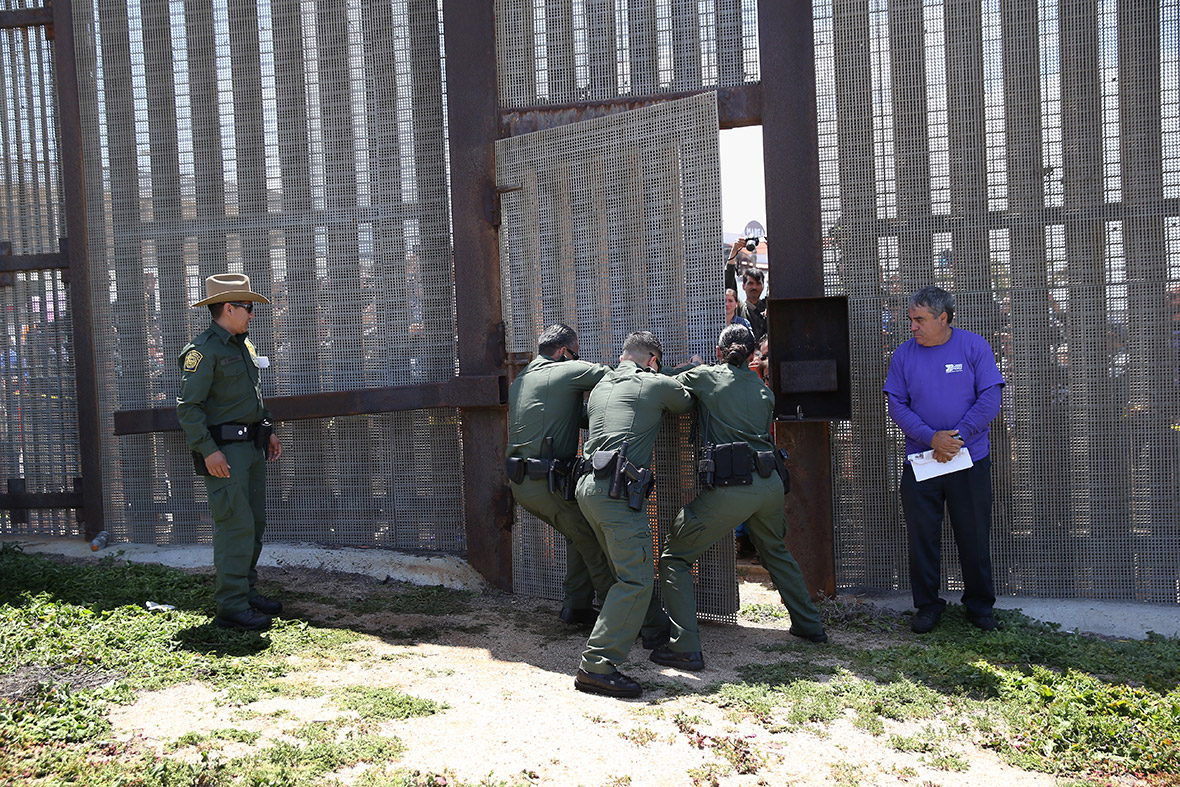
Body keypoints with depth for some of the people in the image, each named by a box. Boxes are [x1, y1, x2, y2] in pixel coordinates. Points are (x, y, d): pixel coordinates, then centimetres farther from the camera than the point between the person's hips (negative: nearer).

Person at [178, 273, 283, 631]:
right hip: (223, 450, -9)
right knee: (236, 525, -10)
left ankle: (248, 593, 23)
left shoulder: (243, 345, 17)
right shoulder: (202, 350, -12)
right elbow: (188, 406, -17)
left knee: (254, 523, 12)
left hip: (251, 446, 9)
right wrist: (208, 450, -22)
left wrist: (267, 431, 20)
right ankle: (231, 607, -6)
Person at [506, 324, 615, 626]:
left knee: (580, 536, 21)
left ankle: (577, 606, 22)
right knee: (596, 543, 4)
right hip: (549, 484, -8)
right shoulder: (570, 371, -5)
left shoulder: (518, 381, 19)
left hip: (520, 484, 8)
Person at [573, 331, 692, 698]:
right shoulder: (656, 384, 4)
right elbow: (687, 403, 22)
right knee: (635, 579, -10)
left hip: (588, 485, 9)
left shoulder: (600, 386, 22)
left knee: (627, 569, 22)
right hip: (618, 490, -8)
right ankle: (596, 666, -16)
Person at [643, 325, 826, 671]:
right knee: (776, 551, 32)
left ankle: (685, 648, -5)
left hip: (730, 486, -6)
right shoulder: (764, 391, 20)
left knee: (674, 558, 4)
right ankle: (810, 625, 40)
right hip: (770, 482, 6)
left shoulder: (704, 376, 6)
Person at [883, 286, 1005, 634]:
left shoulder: (974, 347, -2)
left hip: (970, 460, -1)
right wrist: (931, 438, -15)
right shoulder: (904, 354, 2)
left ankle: (979, 606, 24)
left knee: (974, 537, 7)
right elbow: (897, 406, -1)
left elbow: (989, 399, -6)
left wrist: (956, 435, -15)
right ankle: (927, 606, 21)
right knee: (922, 537, 6)